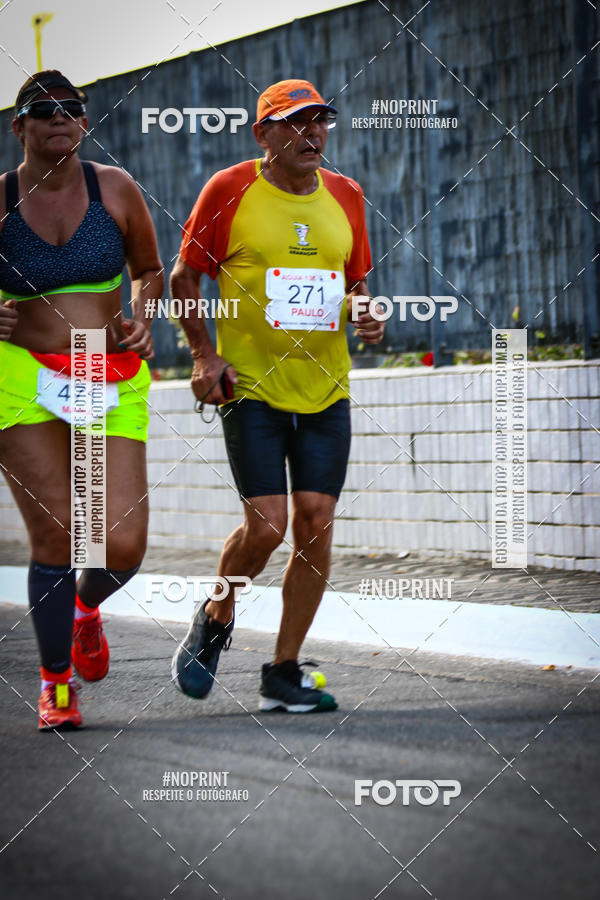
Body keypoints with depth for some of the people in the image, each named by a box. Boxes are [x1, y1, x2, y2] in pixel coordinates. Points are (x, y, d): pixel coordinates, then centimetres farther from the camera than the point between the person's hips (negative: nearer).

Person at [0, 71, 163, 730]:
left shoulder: (114, 188, 5)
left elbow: (148, 270, 19)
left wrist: (139, 316, 0)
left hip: (114, 379, 1)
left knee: (123, 547, -8)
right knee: (54, 534, -9)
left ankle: (85, 607, 30)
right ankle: (55, 681, 12)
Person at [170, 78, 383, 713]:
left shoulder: (346, 196, 9)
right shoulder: (228, 190, -3)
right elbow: (184, 277, 3)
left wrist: (367, 317, -2)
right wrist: (205, 355, -6)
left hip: (326, 387, 4)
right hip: (251, 384, -4)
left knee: (315, 524, -3)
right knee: (266, 523, -12)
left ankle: (283, 673, 8)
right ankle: (216, 618, 19)